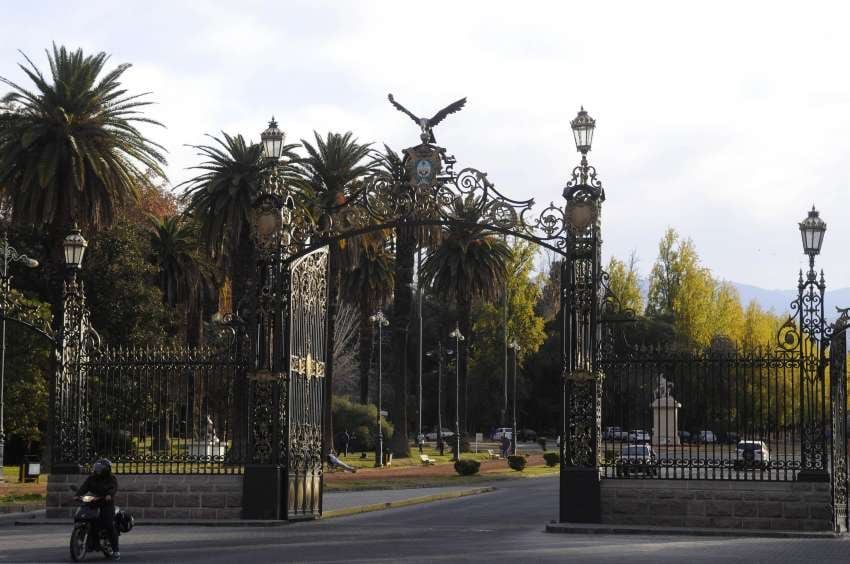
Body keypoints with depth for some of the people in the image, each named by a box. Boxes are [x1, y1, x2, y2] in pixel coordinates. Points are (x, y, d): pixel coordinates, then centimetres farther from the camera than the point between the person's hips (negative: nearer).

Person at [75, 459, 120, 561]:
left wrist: (109, 494, -38)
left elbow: (114, 487, -17)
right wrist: (78, 495, -18)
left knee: (109, 526, -14)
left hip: (107, 504, -5)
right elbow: (84, 487, 1)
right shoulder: (91, 478, 14)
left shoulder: (111, 478, 1)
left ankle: (116, 551, -10)